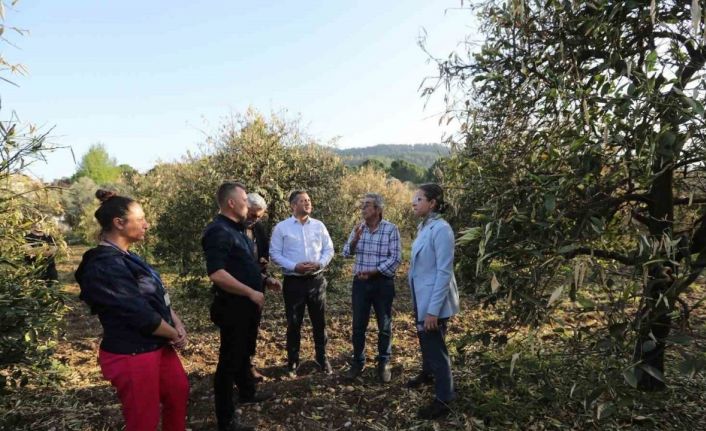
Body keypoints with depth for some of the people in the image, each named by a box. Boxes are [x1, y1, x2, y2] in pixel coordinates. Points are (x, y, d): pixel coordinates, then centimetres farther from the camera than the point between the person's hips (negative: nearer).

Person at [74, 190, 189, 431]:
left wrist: (177, 323, -5)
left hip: (157, 346, 9)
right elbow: (141, 314, -24)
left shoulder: (125, 257, 8)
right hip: (132, 355, -9)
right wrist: (175, 334, -8)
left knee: (179, 391, 24)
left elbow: (159, 297, 10)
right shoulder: (106, 265, -24)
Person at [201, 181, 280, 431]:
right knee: (230, 359, 2)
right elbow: (216, 274, -30)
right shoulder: (218, 231, -20)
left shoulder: (237, 229, 12)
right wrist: (251, 293, -24)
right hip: (233, 306, -10)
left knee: (244, 352, 25)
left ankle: (248, 392, 45)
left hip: (247, 305, 10)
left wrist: (265, 280, 10)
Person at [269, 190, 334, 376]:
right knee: (294, 323, 8)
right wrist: (294, 266, -17)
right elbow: (274, 254, -5)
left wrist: (319, 264, -12)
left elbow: (329, 249, 7)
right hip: (293, 281, -2)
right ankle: (293, 362, 23)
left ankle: (322, 358, 27)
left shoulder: (319, 225, 5)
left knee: (319, 322, 11)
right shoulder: (282, 227, -3)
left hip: (316, 280, 3)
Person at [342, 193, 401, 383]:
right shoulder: (358, 228, 4)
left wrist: (372, 272, -15)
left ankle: (384, 364, 25)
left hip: (383, 283, -3)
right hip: (360, 282, 4)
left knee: (384, 326, 9)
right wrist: (355, 239, -16)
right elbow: (347, 253, 3)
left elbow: (395, 259, -13)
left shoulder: (391, 229, -10)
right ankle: (358, 362, 25)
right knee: (358, 325, 9)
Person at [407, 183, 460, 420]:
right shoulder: (424, 226, 5)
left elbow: (444, 273, -24)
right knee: (425, 340, 27)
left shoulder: (441, 229, -22)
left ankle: (443, 400, 21)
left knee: (436, 347, 4)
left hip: (434, 301, -9)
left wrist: (433, 310, -24)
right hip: (421, 298, 9)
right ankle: (428, 373, 51)